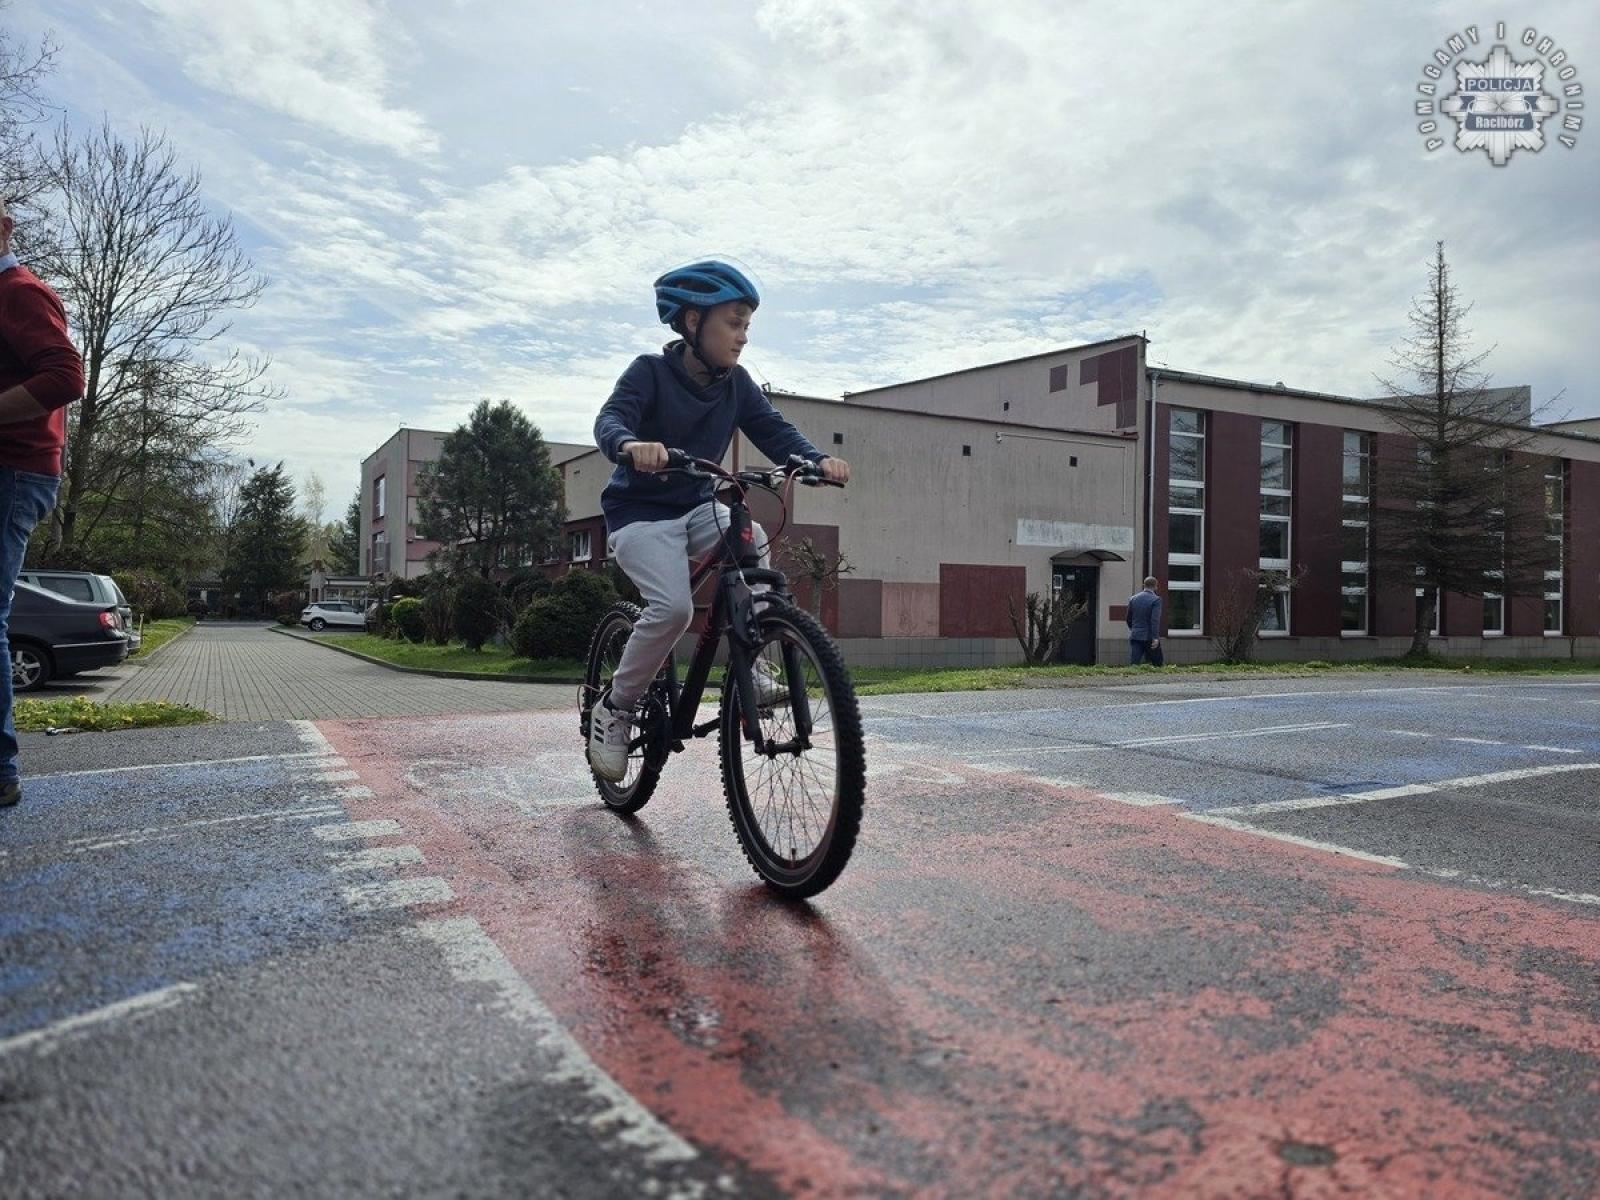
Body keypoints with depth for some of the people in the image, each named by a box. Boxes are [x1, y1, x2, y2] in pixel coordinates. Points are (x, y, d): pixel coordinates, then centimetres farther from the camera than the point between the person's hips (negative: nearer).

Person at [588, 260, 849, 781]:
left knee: (752, 540, -26)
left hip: (697, 507, 5)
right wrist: (631, 445, -55)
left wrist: (818, 459, -29)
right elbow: (610, 419, -30)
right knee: (673, 607, -26)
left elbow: (774, 430, -8)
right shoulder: (651, 371, -15)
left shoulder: (736, 383, 0)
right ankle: (614, 707, -5)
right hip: (639, 513, -5)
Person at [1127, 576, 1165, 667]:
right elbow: (1155, 620, -18)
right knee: (1159, 664, 12)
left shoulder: (1132, 599, 9)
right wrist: (1155, 638, -21)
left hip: (1135, 636, 4)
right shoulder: (1156, 599, -7)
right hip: (1149, 637, -4)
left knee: (1133, 664, -5)